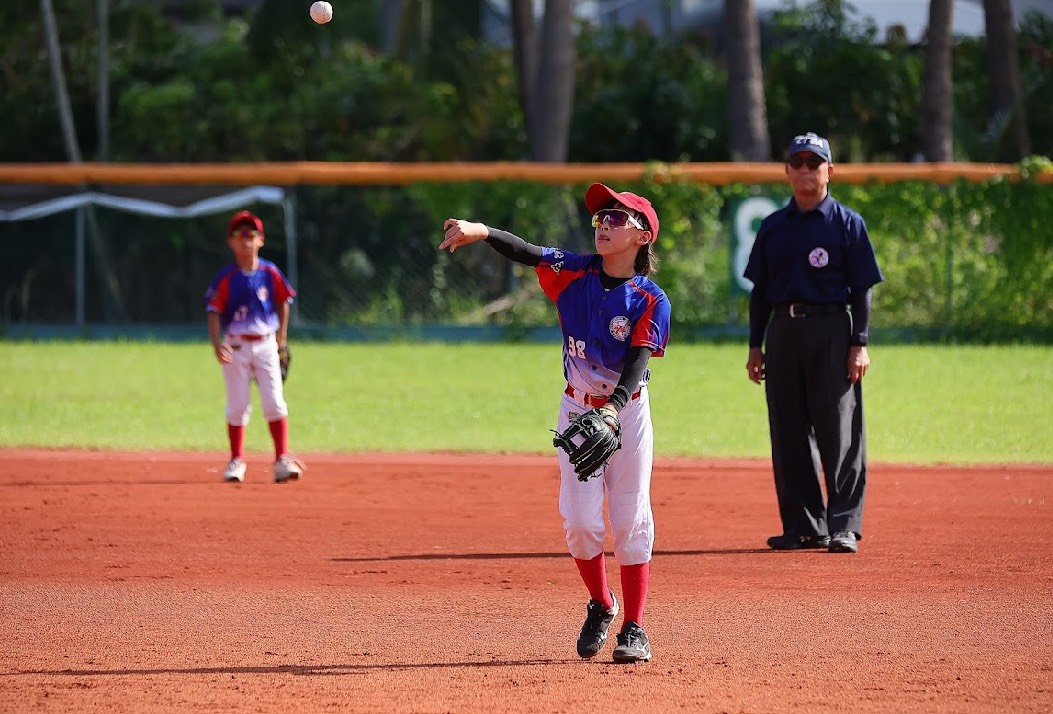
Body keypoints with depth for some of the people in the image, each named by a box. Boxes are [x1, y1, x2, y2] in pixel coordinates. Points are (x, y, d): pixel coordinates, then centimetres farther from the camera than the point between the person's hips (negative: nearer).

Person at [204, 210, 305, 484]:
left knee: (274, 402, -6)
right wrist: (217, 345, -21)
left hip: (265, 345, 1)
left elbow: (283, 303, 13)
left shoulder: (270, 273, 1)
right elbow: (214, 312, -7)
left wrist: (282, 337, 7)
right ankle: (236, 461, 14)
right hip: (236, 346, -1)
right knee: (237, 406, 3)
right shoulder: (226, 277, -5)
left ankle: (282, 459, -4)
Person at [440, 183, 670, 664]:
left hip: (627, 411, -2)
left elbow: (638, 363, -24)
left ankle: (634, 628, 7)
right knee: (580, 521, -2)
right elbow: (525, 252, -20)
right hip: (577, 408, 2)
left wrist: (612, 409, -41)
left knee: (630, 520, -2)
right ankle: (601, 607, 22)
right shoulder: (576, 273, -7)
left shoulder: (650, 301, -14)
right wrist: (482, 232, -39)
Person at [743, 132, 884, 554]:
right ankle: (804, 525, 11)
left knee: (839, 433, -7)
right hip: (782, 330, 5)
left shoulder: (847, 223, 2)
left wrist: (859, 344, -9)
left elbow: (863, 289, -1)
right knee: (789, 433, 5)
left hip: (831, 330, -5)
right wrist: (755, 345, 10)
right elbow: (760, 290, 16)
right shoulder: (773, 226, 14)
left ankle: (844, 526, -6)